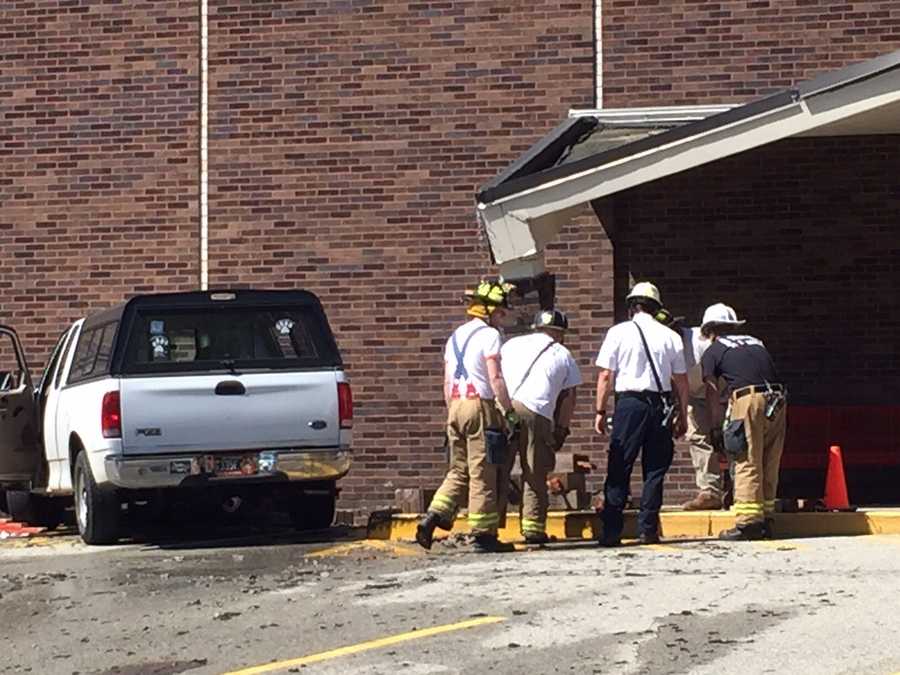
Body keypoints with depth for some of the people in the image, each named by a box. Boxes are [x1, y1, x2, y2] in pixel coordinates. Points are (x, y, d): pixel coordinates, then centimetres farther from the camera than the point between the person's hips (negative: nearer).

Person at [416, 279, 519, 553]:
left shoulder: (455, 337, 18)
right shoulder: (488, 335, -6)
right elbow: (495, 378, -14)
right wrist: (509, 411, -10)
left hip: (456, 406, 7)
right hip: (480, 406, -7)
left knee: (459, 470, 13)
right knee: (482, 474, -3)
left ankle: (433, 517, -3)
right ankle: (483, 535, 0)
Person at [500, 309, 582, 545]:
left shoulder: (512, 344, 26)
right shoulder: (563, 355, 20)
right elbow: (568, 397, 17)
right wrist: (561, 430, 22)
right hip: (535, 412, -2)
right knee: (535, 474, 5)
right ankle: (533, 527, 2)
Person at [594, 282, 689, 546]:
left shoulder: (619, 333, 1)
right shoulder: (670, 336, 7)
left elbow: (605, 376, -2)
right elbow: (681, 381, 9)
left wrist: (601, 411, 4)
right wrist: (682, 415, 16)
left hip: (629, 402, -2)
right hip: (661, 404, 2)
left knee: (619, 469, 1)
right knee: (655, 469, 8)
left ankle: (611, 531, -2)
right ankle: (648, 529, 6)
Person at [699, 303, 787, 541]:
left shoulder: (713, 351, 12)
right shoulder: (756, 343, 28)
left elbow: (713, 395, 12)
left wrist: (717, 426, 20)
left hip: (748, 399, -5)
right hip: (777, 402, 5)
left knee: (747, 464, -4)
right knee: (770, 465, 10)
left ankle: (748, 522, -8)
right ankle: (765, 521, 14)